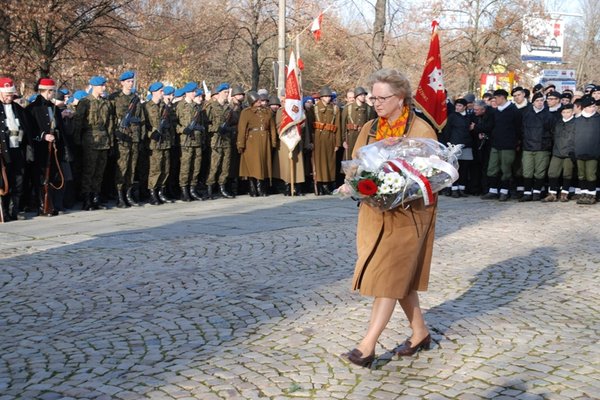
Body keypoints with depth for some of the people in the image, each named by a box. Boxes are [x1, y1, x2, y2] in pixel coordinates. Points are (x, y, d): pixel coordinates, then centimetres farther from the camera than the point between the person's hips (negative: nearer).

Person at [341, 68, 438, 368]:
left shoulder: (422, 131, -7)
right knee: (399, 276, 13)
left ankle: (367, 347, -7)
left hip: (407, 215, -6)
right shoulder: (369, 129, 9)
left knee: (390, 276, -7)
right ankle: (420, 333, 27)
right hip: (374, 212, 6)